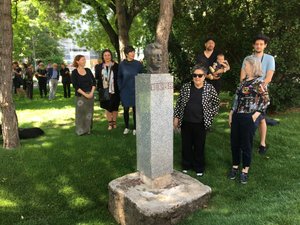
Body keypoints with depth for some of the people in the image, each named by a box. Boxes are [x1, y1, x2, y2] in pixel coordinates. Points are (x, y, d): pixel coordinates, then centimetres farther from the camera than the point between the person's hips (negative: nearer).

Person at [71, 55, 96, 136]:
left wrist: (92, 92, -8)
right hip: (80, 95, -3)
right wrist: (84, 94, -15)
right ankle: (81, 130, 13)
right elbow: (75, 86, -10)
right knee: (81, 112, 1)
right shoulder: (74, 72, -5)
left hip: (90, 94, 4)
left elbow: (94, 81, 5)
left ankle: (88, 129, 20)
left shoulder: (88, 70, 6)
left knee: (89, 112, 8)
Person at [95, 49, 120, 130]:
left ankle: (114, 122, 24)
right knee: (107, 107, 9)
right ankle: (110, 123, 19)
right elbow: (97, 78, 5)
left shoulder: (116, 66, -1)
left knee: (115, 107, 9)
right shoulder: (99, 66, 7)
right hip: (104, 91, 2)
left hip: (114, 90, -2)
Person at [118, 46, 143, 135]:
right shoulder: (122, 64, 0)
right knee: (126, 109, 7)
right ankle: (126, 127, 21)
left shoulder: (138, 64, -2)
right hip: (125, 91, 1)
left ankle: (135, 128, 16)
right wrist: (120, 88, 3)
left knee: (135, 109, 4)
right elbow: (119, 77, 10)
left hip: (135, 91, -1)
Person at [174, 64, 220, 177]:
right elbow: (178, 103, 6)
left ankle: (199, 168, 28)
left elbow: (216, 103, 7)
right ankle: (186, 165, 32)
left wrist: (210, 116, 1)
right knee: (186, 145, 14)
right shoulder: (185, 87, -1)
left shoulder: (210, 88, -4)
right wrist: (176, 117, 5)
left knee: (199, 146, 10)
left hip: (200, 124, -2)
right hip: (186, 122, 2)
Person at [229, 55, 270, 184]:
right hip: (237, 117, 7)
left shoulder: (258, 82, -10)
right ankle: (235, 167, 29)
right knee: (234, 143, 13)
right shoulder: (244, 81, 12)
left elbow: (266, 101, -12)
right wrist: (231, 113, 12)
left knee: (246, 145, 6)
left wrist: (255, 116, -15)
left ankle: (245, 170, 22)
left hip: (248, 118, -7)